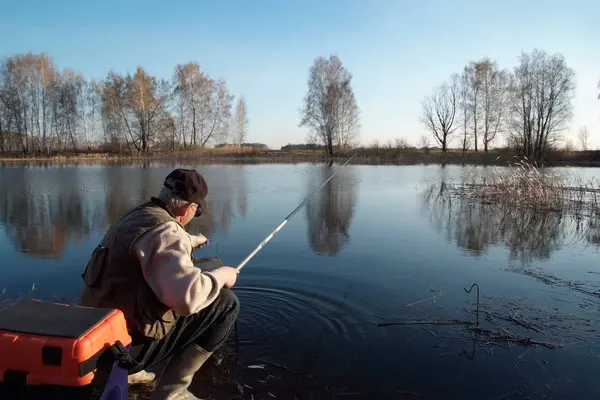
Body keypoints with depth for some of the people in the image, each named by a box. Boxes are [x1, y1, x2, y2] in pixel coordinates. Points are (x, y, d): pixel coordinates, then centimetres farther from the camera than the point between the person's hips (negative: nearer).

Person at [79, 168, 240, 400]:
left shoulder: (136, 216, 8)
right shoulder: (164, 230, -22)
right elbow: (187, 296, -37)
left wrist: (192, 241, 52)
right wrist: (221, 275, -17)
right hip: (126, 343, -9)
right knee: (226, 303, -7)